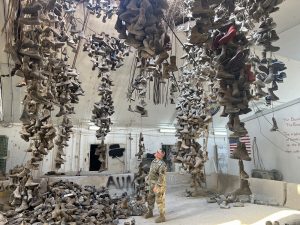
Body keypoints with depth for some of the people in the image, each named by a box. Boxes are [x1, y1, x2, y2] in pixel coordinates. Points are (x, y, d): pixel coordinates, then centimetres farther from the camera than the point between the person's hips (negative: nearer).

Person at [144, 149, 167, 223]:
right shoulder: (154, 161, 4)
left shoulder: (162, 164, -24)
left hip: (159, 185, -9)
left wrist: (156, 186, -24)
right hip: (152, 184, 9)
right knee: (150, 199, 20)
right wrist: (149, 182, 20)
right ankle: (150, 212, 39)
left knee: (159, 201, 3)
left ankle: (162, 217, 17)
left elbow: (162, 177, -26)